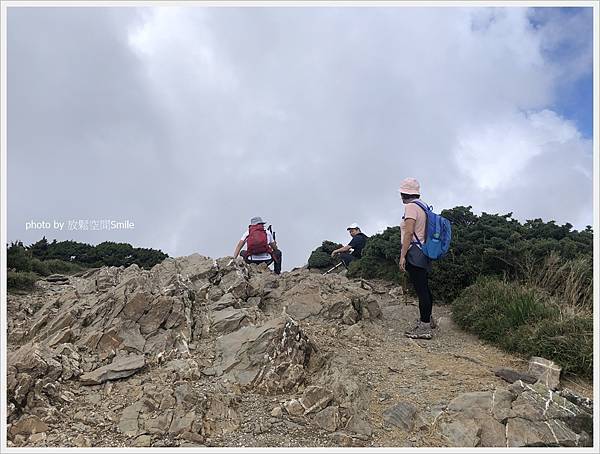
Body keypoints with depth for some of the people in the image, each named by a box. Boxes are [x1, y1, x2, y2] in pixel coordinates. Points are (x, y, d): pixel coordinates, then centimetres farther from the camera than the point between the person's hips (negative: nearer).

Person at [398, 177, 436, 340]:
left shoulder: (411, 206, -11)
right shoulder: (422, 207, 16)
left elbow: (409, 232, -19)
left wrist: (403, 255, -19)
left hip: (414, 253, -10)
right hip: (423, 254, 10)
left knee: (421, 290, -8)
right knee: (424, 288, 20)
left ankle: (424, 328, -5)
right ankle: (427, 319, 34)